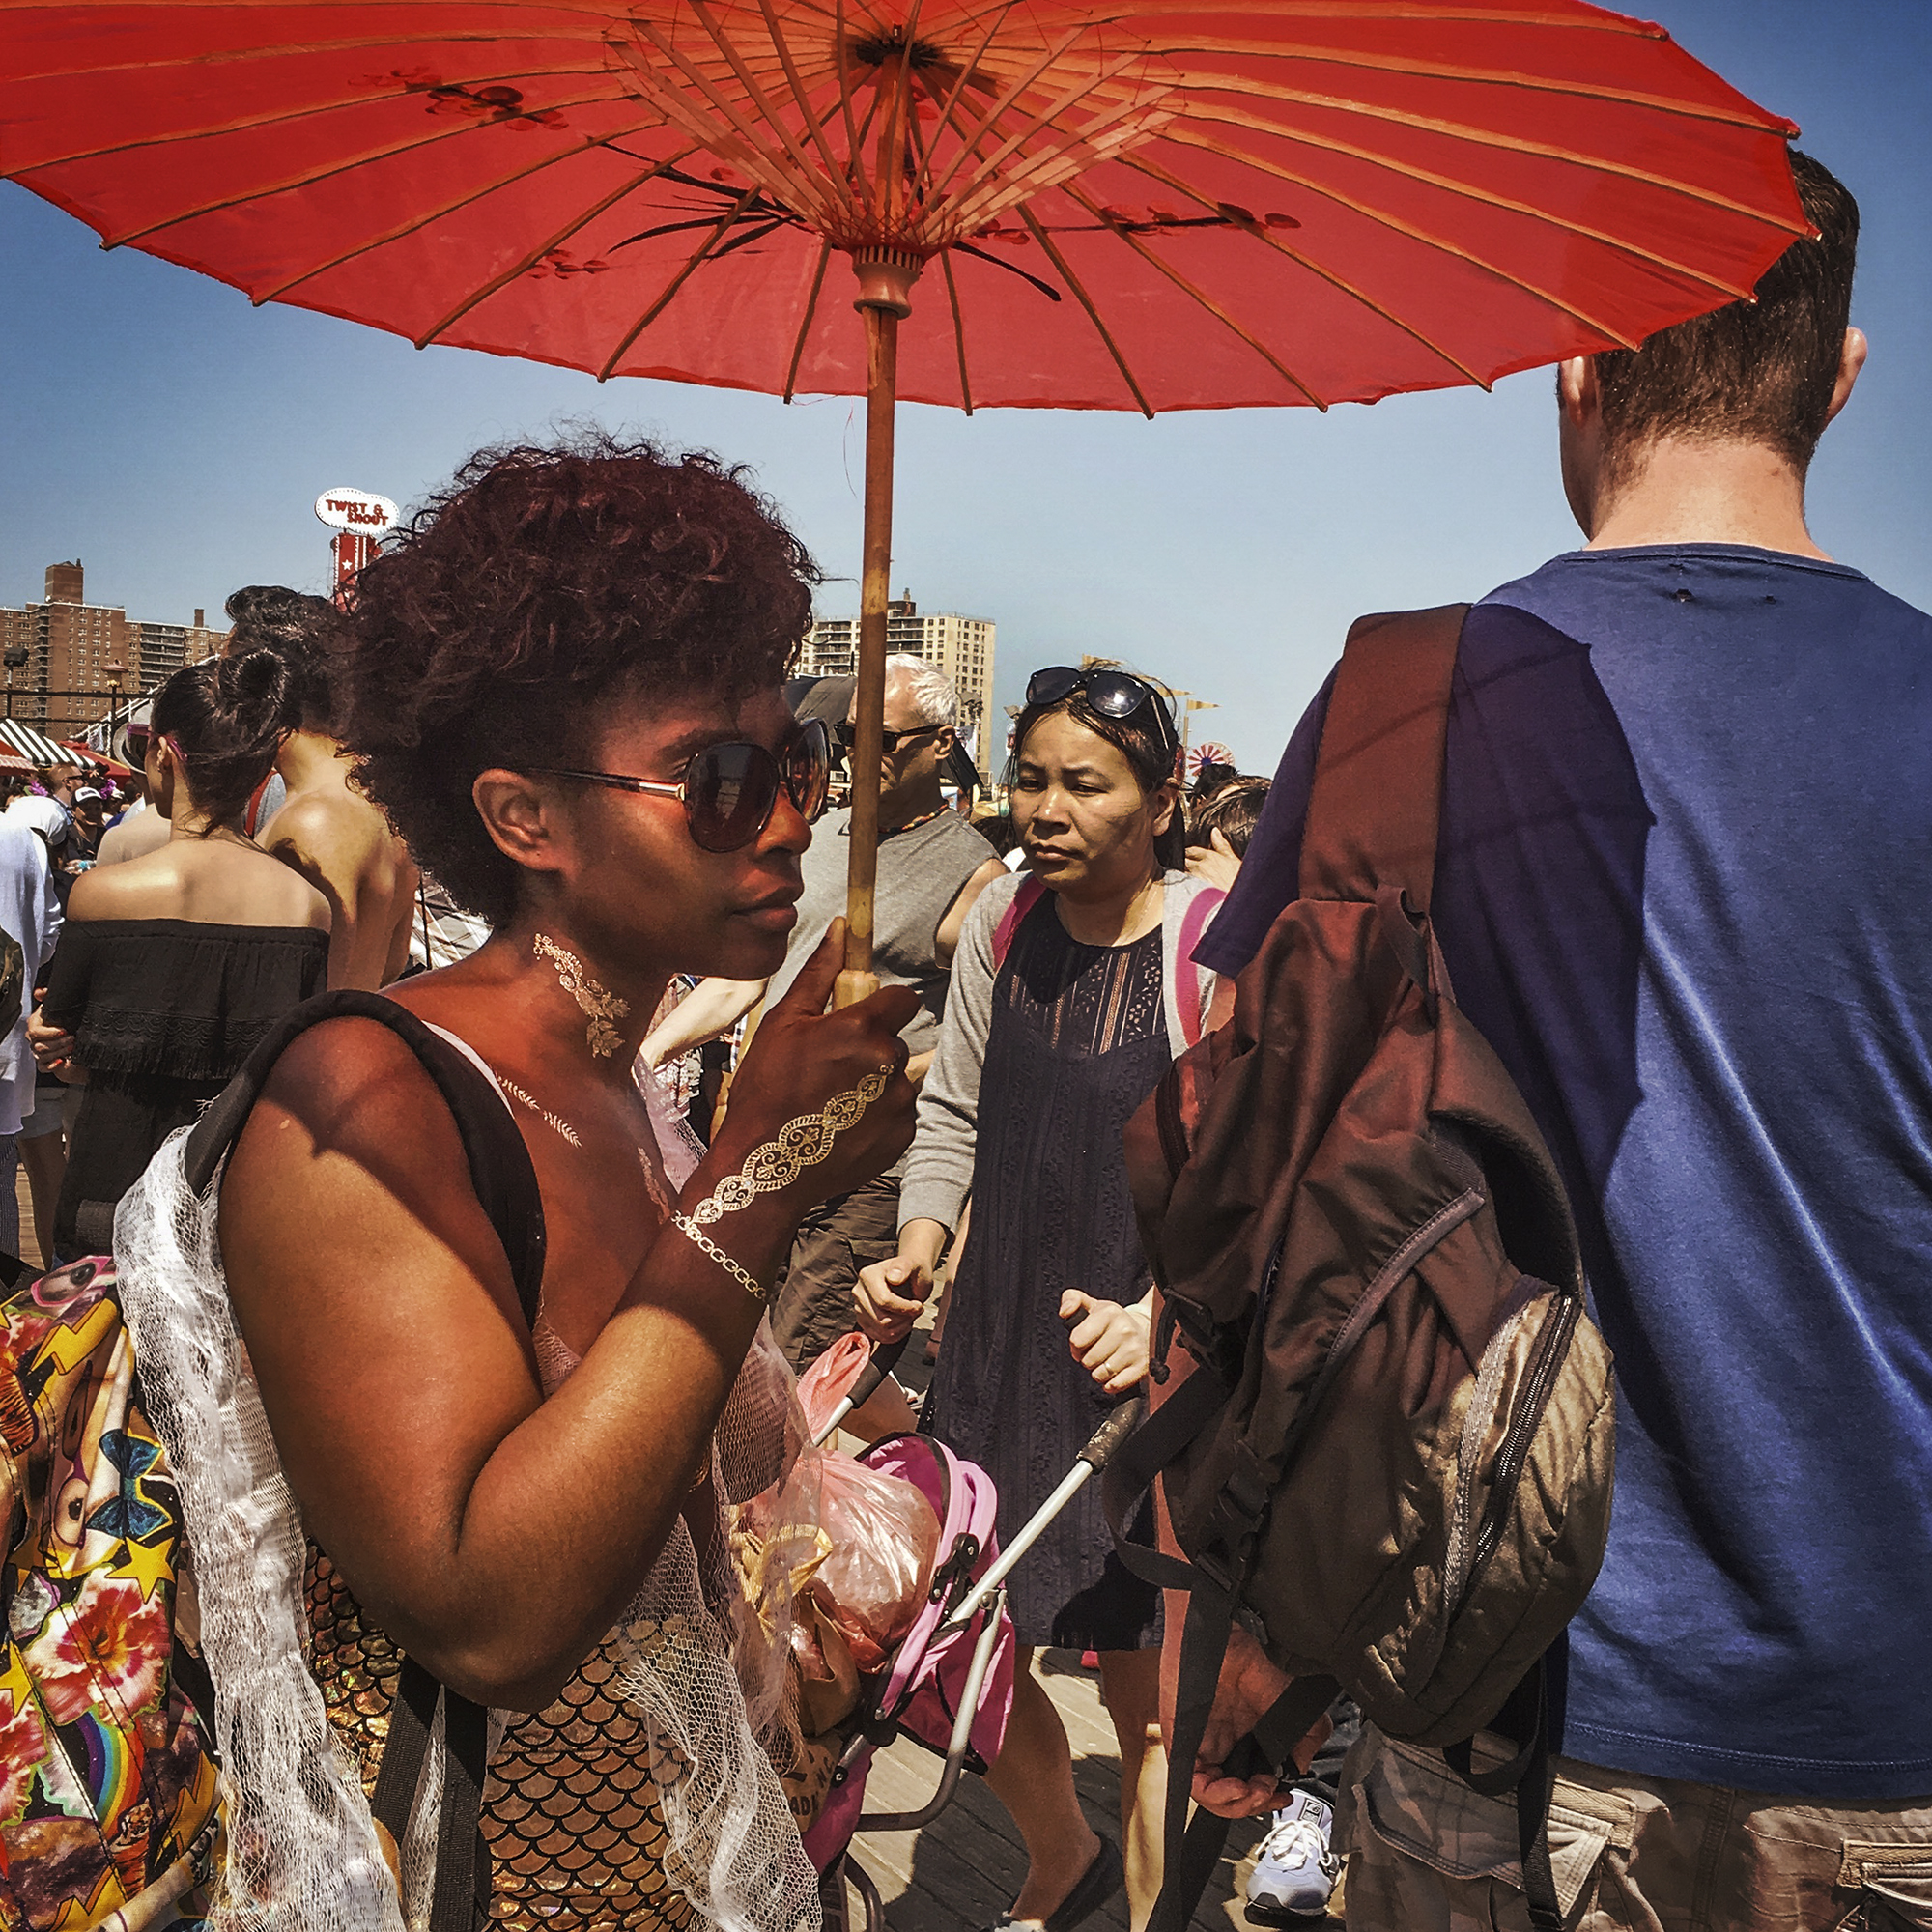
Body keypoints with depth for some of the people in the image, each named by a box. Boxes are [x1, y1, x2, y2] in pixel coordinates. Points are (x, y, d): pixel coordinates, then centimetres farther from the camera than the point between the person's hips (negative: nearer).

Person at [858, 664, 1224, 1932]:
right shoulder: (1002, 921, 1)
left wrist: (1161, 1314, -28)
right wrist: (917, 1249, -5)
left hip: (1155, 1363, -5)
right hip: (997, 1348, 5)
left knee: (1147, 1695, 5)